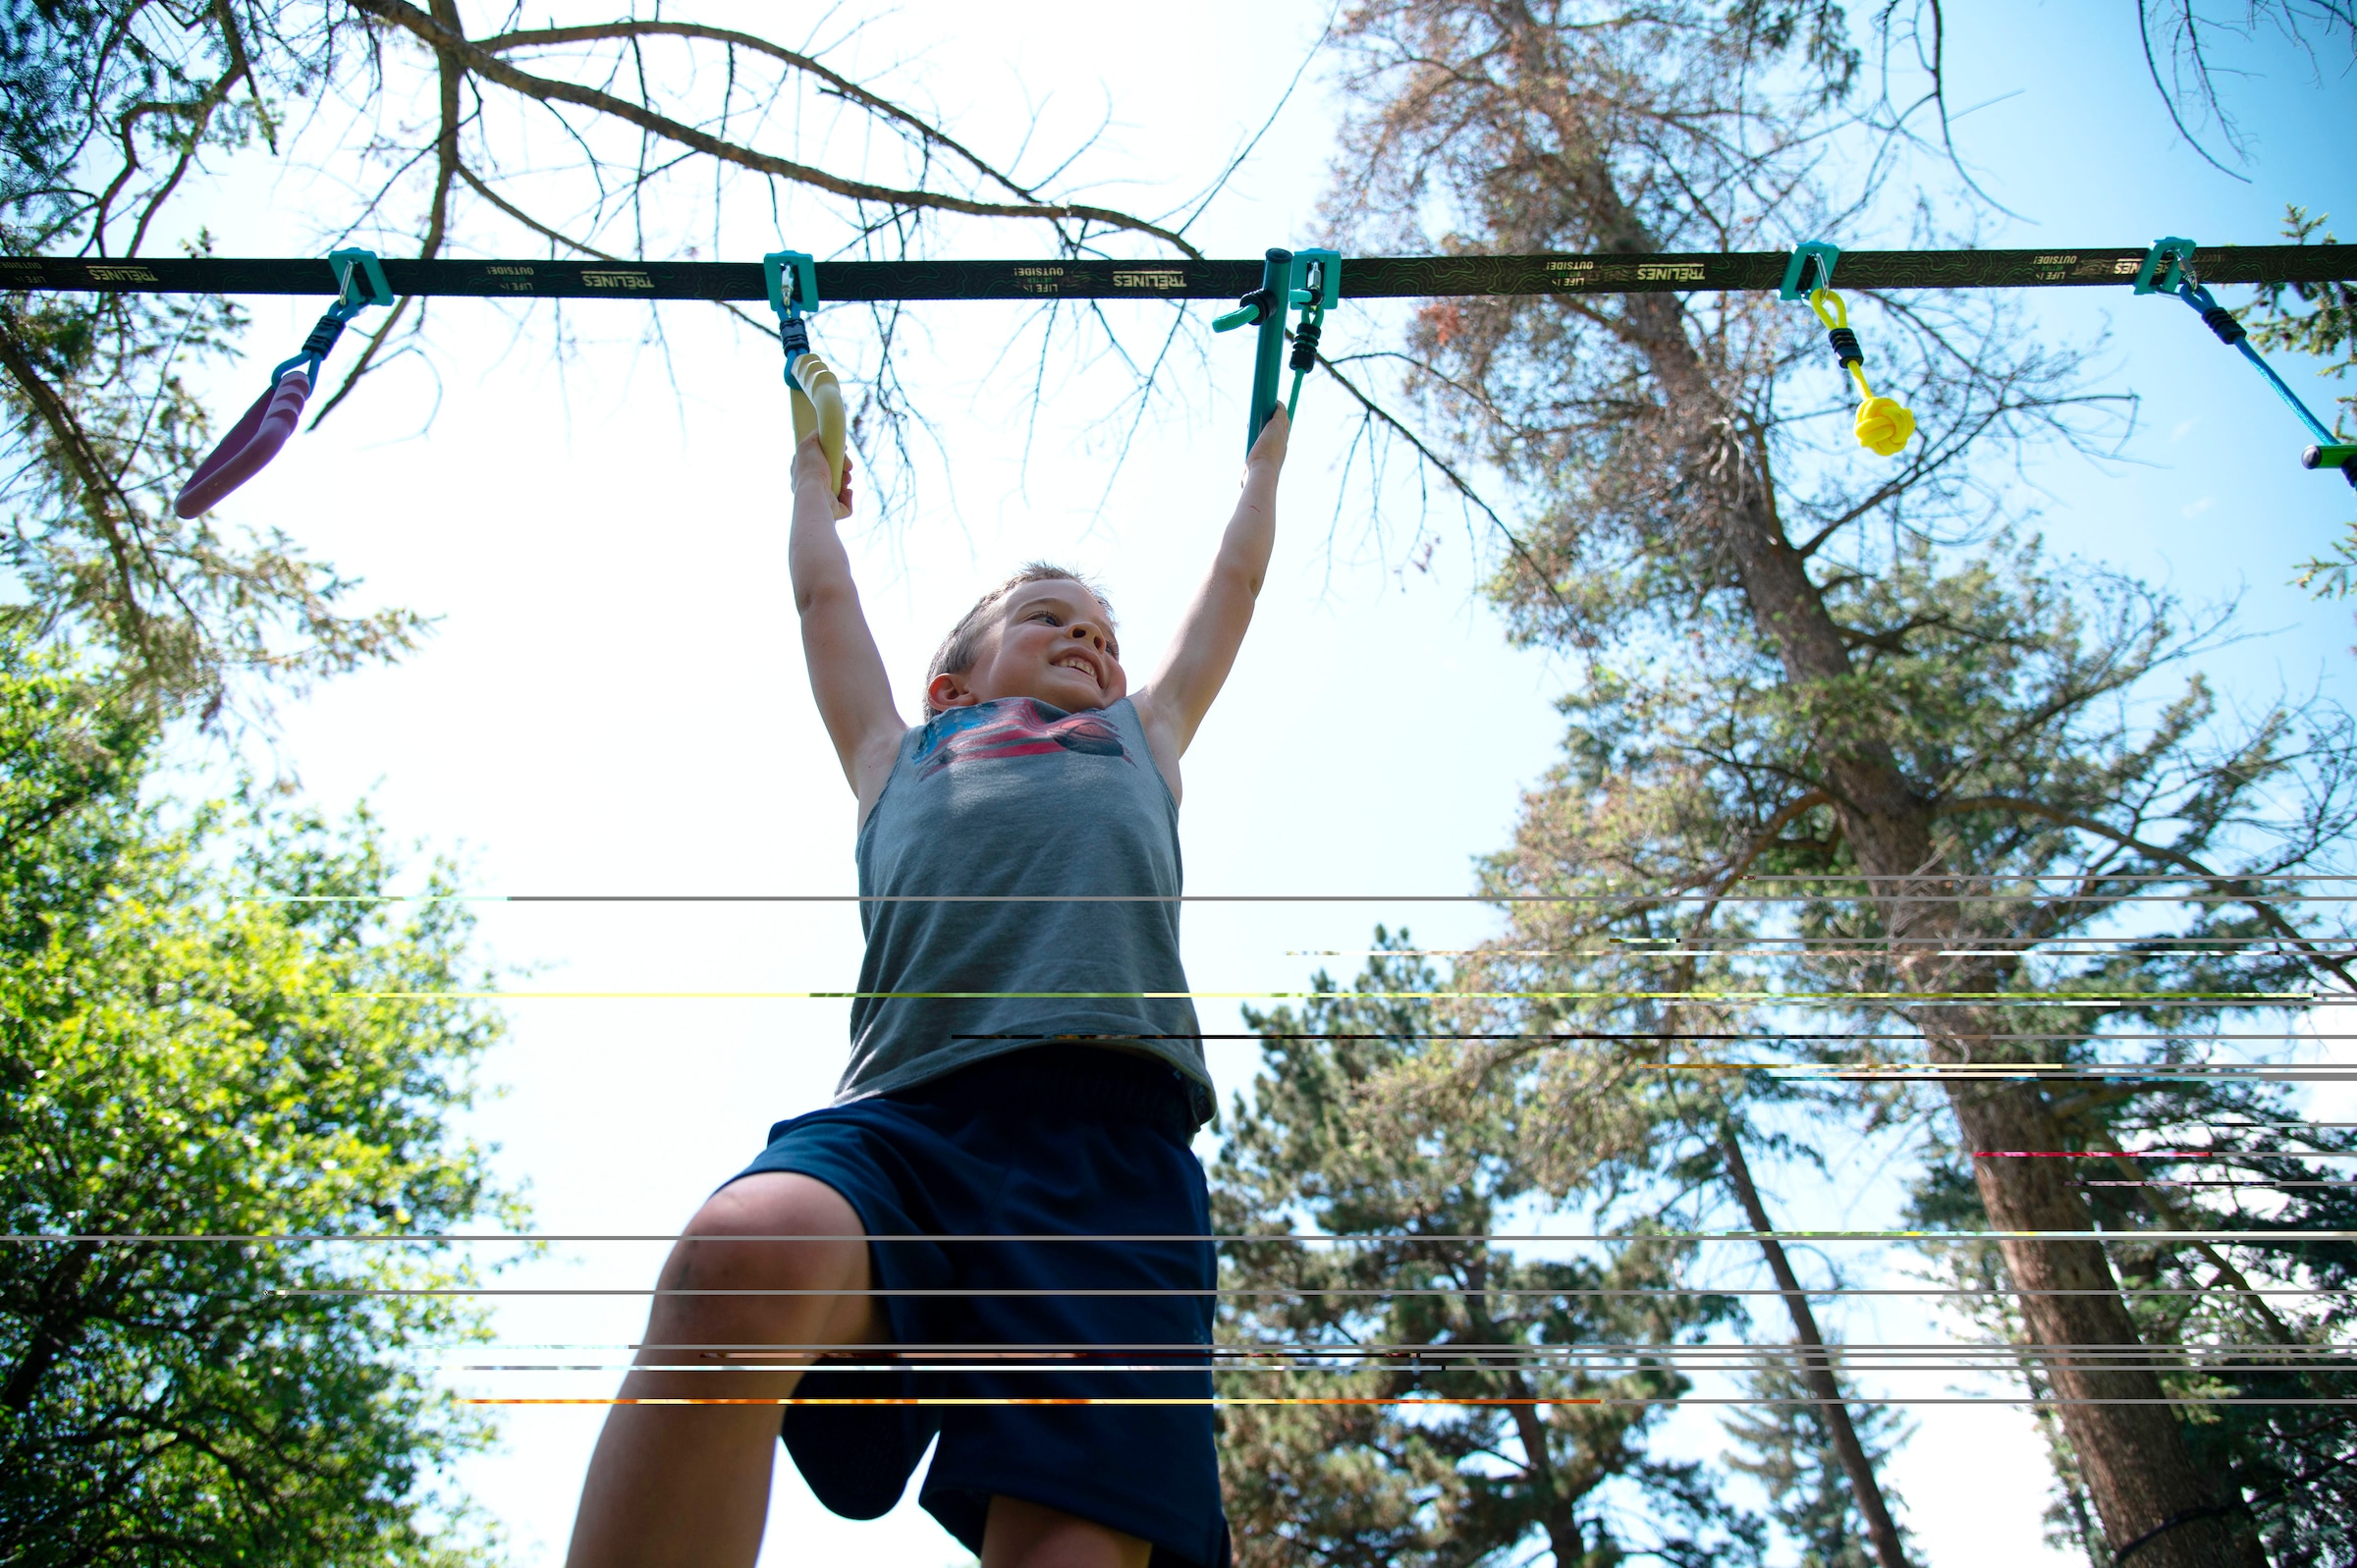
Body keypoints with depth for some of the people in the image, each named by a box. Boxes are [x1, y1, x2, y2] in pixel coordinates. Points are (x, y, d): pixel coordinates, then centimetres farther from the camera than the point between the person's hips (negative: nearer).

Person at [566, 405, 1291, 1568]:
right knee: (739, 1254, -34)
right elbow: (823, 593, 48)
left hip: (1110, 1131, 1)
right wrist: (814, 476, 67)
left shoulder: (1143, 736, 39)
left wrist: (1266, 452, 67)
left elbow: (1234, 579, 52)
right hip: (902, 1108, 0)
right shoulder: (901, 754, 35)